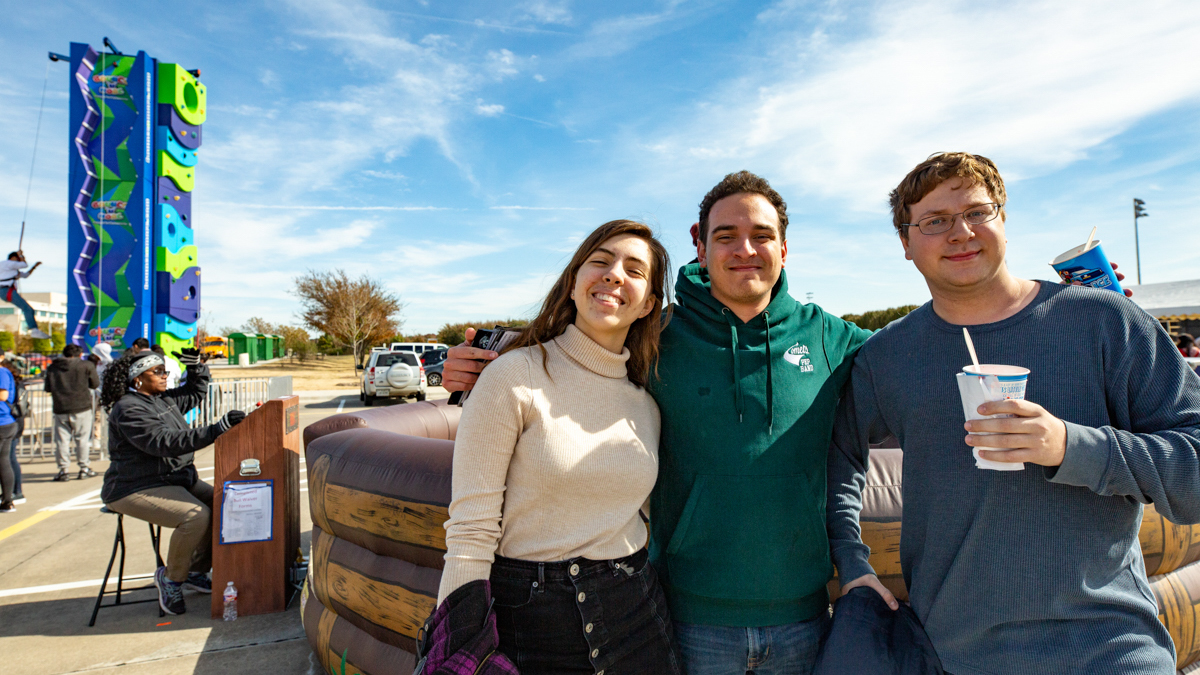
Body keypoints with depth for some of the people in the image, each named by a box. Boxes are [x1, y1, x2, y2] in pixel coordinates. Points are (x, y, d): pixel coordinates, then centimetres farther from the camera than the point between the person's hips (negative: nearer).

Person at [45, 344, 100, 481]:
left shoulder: (52, 367, 7)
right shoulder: (86, 365, -4)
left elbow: (48, 388, 12)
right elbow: (95, 384, 2)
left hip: (60, 409, 3)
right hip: (81, 408, -2)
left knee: (62, 440, 6)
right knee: (83, 439, 5)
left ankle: (63, 470, 7)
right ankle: (84, 468, 8)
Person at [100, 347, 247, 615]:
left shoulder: (164, 400, 11)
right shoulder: (128, 410, -17)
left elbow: (196, 392, 30)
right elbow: (166, 443, -31)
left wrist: (196, 366, 10)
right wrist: (217, 429, -39)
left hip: (175, 480, 9)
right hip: (137, 490, -9)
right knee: (196, 516, -29)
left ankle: (196, 572, 5)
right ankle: (170, 578, -6)